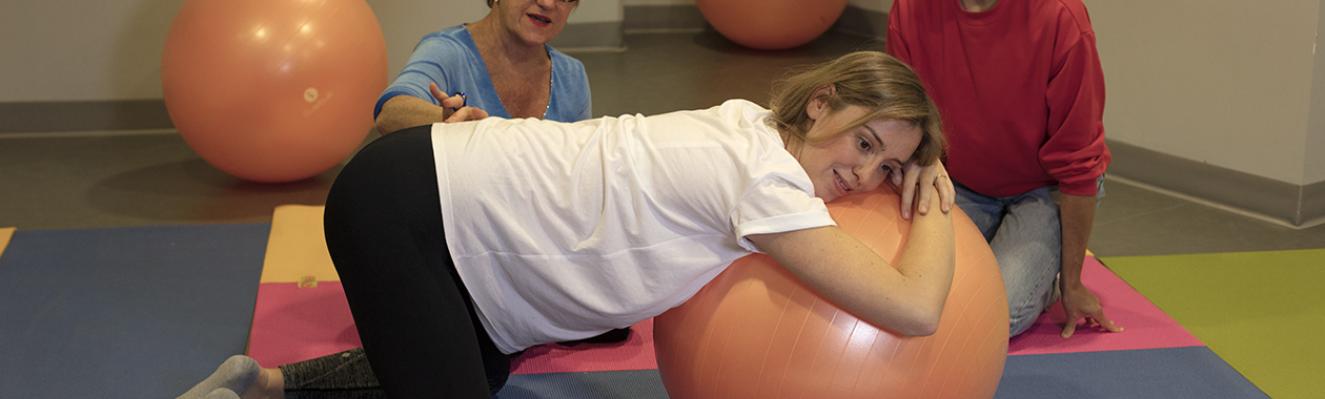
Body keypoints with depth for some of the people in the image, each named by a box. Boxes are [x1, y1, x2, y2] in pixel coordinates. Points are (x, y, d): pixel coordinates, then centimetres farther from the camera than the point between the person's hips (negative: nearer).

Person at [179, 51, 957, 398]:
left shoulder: (760, 130, 1)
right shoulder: (766, 179, -24)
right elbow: (914, 307, -28)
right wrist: (936, 207, -10)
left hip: (457, 199, 10)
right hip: (404, 206, -9)